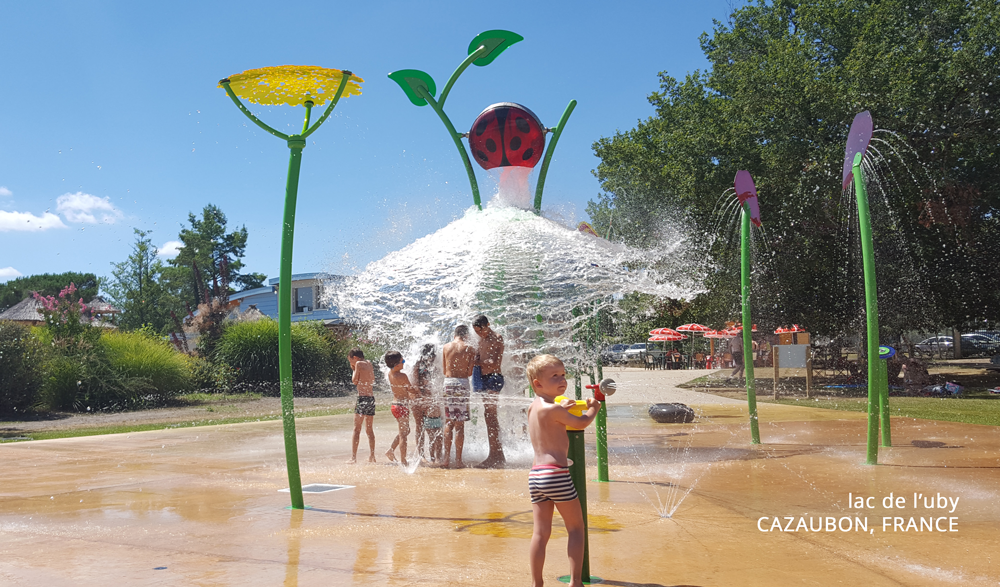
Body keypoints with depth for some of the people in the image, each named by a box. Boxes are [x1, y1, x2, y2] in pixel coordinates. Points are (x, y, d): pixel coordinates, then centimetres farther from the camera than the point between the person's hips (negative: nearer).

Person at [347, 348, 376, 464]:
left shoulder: (359, 364, -5)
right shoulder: (369, 364, 15)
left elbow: (354, 381, -4)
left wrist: (354, 370, 11)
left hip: (363, 398, -7)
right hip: (371, 398, 7)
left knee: (357, 429, -6)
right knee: (369, 429, 15)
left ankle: (353, 457, -10)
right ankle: (372, 456, 17)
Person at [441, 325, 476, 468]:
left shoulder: (446, 347, 8)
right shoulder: (469, 349, -2)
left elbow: (444, 370, 12)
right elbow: (470, 372, -4)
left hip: (448, 382, 3)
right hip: (462, 383, -3)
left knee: (449, 422, 13)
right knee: (460, 423, 1)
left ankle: (446, 458, 11)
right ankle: (458, 460, 2)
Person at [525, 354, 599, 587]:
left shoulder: (533, 407, 14)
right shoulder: (552, 409, -11)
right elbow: (581, 423, -1)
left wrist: (561, 407, 32)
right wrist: (593, 408, 16)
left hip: (535, 474, 7)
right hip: (556, 473, -7)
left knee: (541, 532, 11)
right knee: (576, 527, 6)